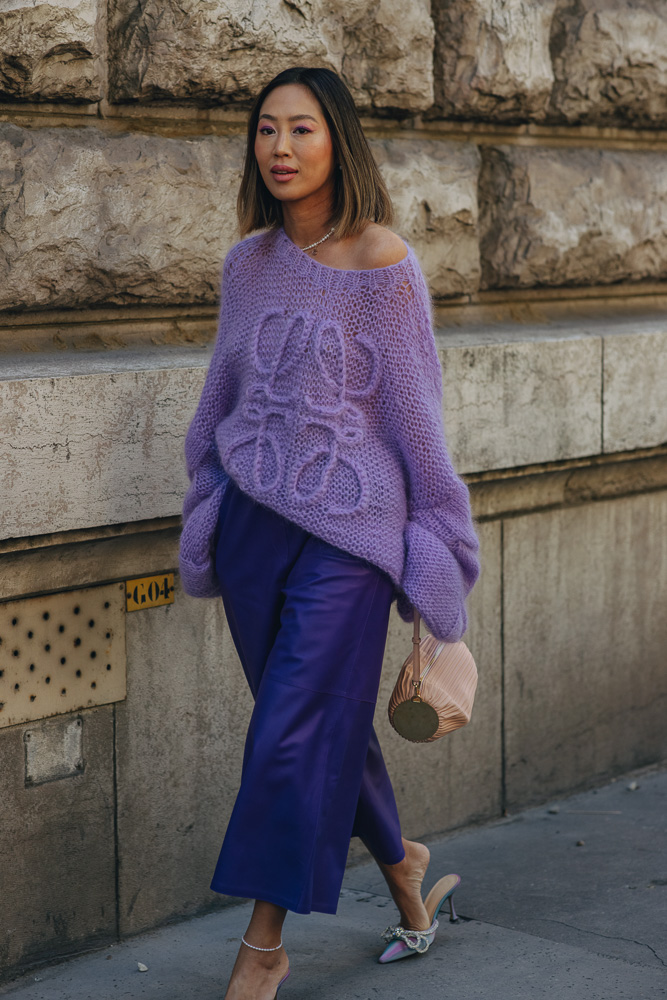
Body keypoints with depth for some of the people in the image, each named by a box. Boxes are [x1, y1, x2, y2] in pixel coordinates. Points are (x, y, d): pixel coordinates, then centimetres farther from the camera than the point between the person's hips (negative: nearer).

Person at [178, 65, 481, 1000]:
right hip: (253, 519, 5)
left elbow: (414, 407, -4)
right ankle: (399, 857, 38)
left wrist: (434, 542, -2)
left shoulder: (382, 261, -8)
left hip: (345, 528, -5)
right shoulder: (249, 262, 7)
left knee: (296, 730, -5)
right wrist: (208, 510, 20)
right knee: (330, 720, 13)